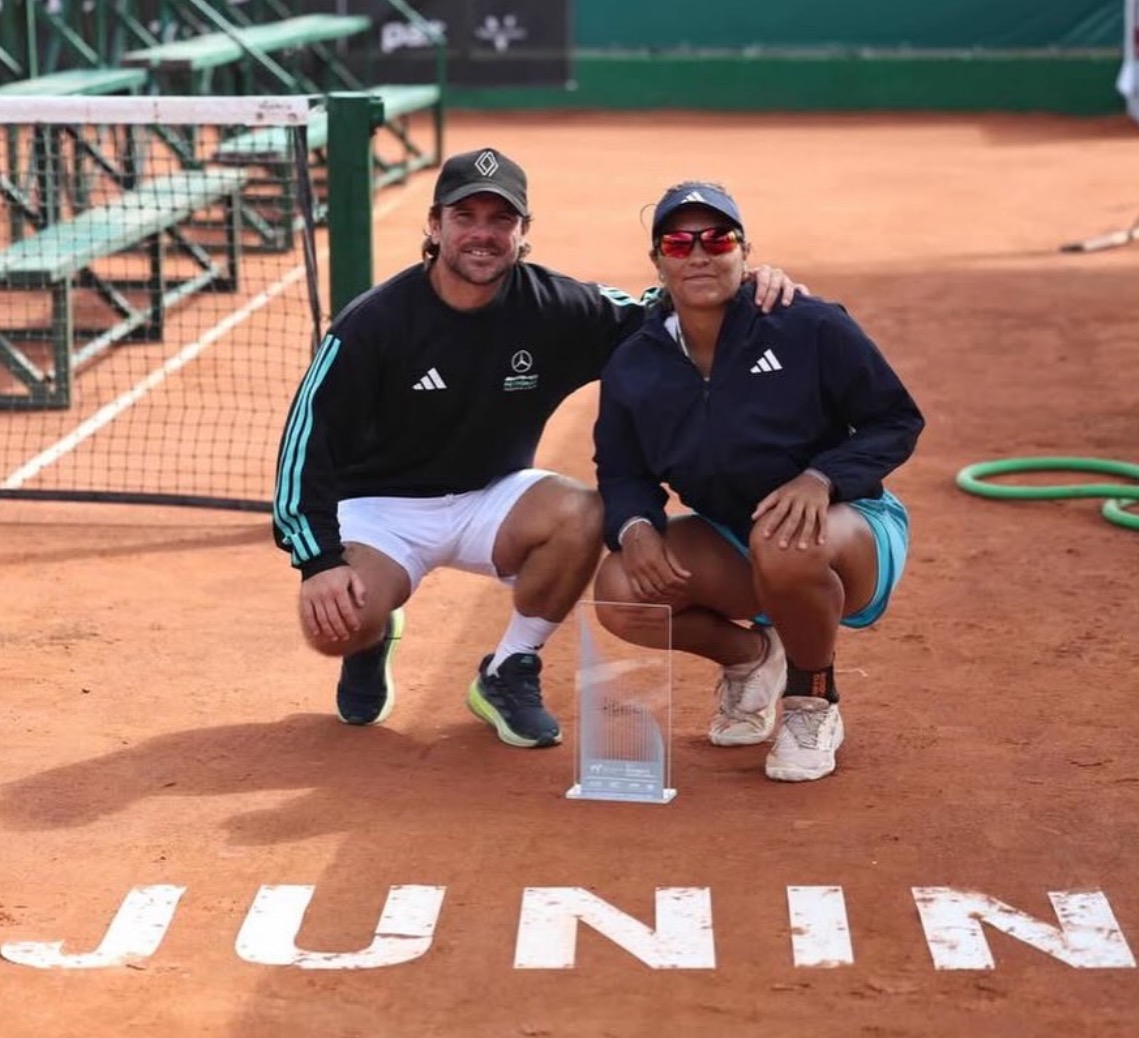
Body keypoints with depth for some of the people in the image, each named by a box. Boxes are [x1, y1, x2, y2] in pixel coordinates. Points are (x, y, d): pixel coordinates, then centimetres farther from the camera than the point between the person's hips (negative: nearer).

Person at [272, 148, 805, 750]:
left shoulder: (555, 310, -11)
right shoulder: (373, 322, -17)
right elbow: (308, 438, -16)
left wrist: (749, 290, -22)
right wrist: (319, 559, -26)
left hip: (492, 499, 2)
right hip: (379, 506, -2)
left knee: (583, 514, -29)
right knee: (333, 624, -30)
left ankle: (508, 675, -4)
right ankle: (374, 637, 13)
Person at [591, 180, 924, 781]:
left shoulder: (810, 328, -14)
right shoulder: (633, 367, -1)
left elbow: (897, 422, -9)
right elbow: (622, 474, 8)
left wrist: (822, 478, -27)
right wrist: (634, 525, -17)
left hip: (850, 528, -4)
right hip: (727, 542, 5)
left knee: (784, 547, -41)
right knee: (619, 590, -23)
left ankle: (813, 703, -8)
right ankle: (749, 656, 11)